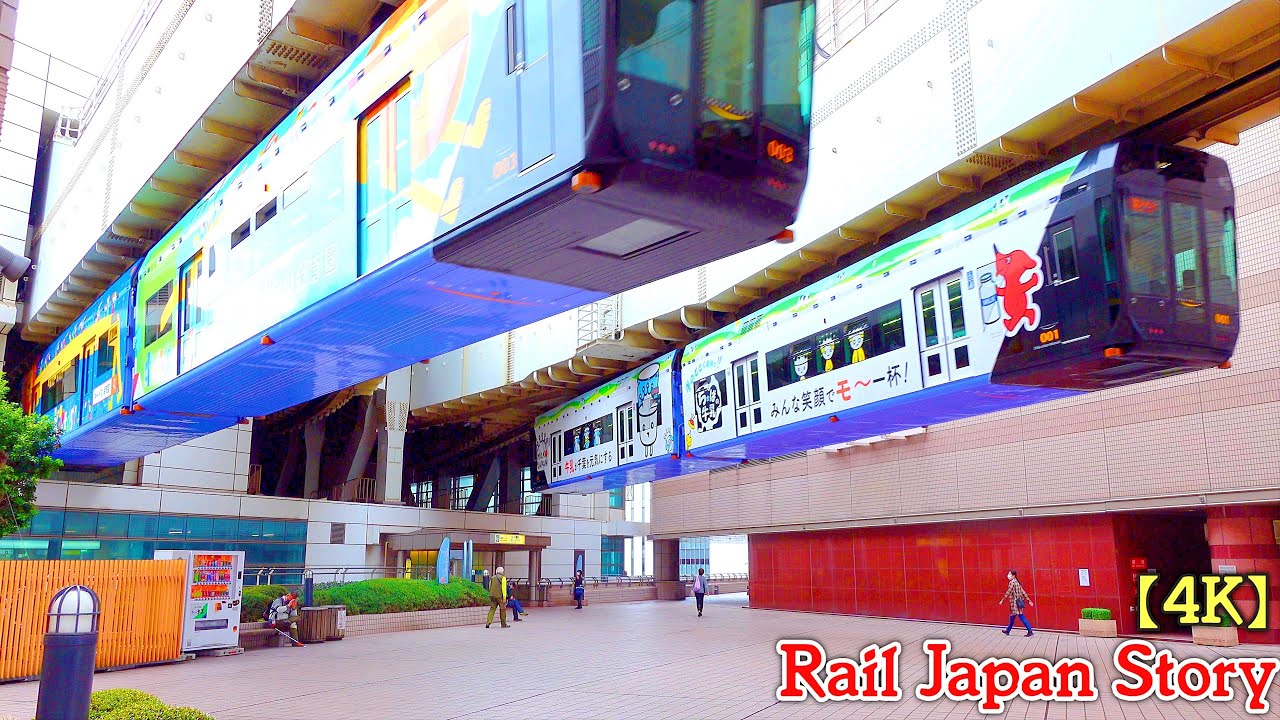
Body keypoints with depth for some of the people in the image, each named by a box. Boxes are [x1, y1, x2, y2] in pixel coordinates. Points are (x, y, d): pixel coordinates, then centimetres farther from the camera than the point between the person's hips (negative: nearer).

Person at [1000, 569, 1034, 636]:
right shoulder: (1017, 582, 13)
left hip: (1015, 603, -9)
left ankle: (1030, 631, -4)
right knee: (1012, 617, 15)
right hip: (1018, 602, 9)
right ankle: (1008, 630, 23)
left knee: (1021, 617, -6)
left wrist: (1002, 600, -9)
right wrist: (1029, 600, 15)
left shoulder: (1012, 582, -14)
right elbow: (1023, 592, 14)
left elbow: (1008, 592, -15)